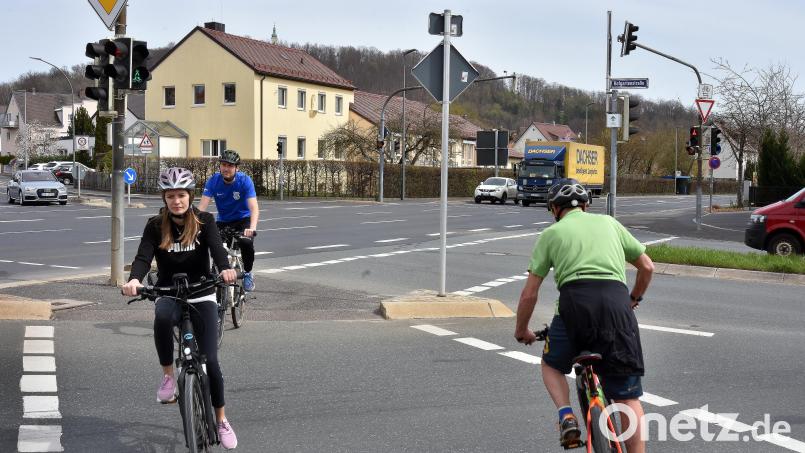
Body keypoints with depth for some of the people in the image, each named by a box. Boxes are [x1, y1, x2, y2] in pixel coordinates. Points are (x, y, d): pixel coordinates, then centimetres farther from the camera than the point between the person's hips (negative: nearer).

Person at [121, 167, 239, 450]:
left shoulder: (204, 221, -4)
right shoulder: (155, 226, -3)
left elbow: (217, 247, -21)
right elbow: (143, 256, -16)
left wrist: (225, 269, -44)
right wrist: (135, 279, -39)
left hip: (201, 295, 0)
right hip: (169, 295, 0)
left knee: (209, 359, -5)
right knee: (162, 318, -38)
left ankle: (221, 420, 14)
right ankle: (168, 376, -16)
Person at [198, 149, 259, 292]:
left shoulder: (245, 180, -22)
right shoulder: (213, 181, -17)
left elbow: (254, 208, -32)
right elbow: (202, 206, -24)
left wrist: (252, 228, -50)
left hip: (243, 220, -2)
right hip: (223, 221, 3)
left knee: (247, 243, -29)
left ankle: (247, 273, -1)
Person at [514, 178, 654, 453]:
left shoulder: (552, 232, 19)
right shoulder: (609, 222, 25)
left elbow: (529, 294, 16)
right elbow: (647, 267, 28)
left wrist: (521, 331, 31)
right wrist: (634, 299, 46)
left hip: (575, 300, -1)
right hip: (616, 301, 1)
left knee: (551, 365, 26)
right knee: (628, 394, 10)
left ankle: (566, 416, 2)